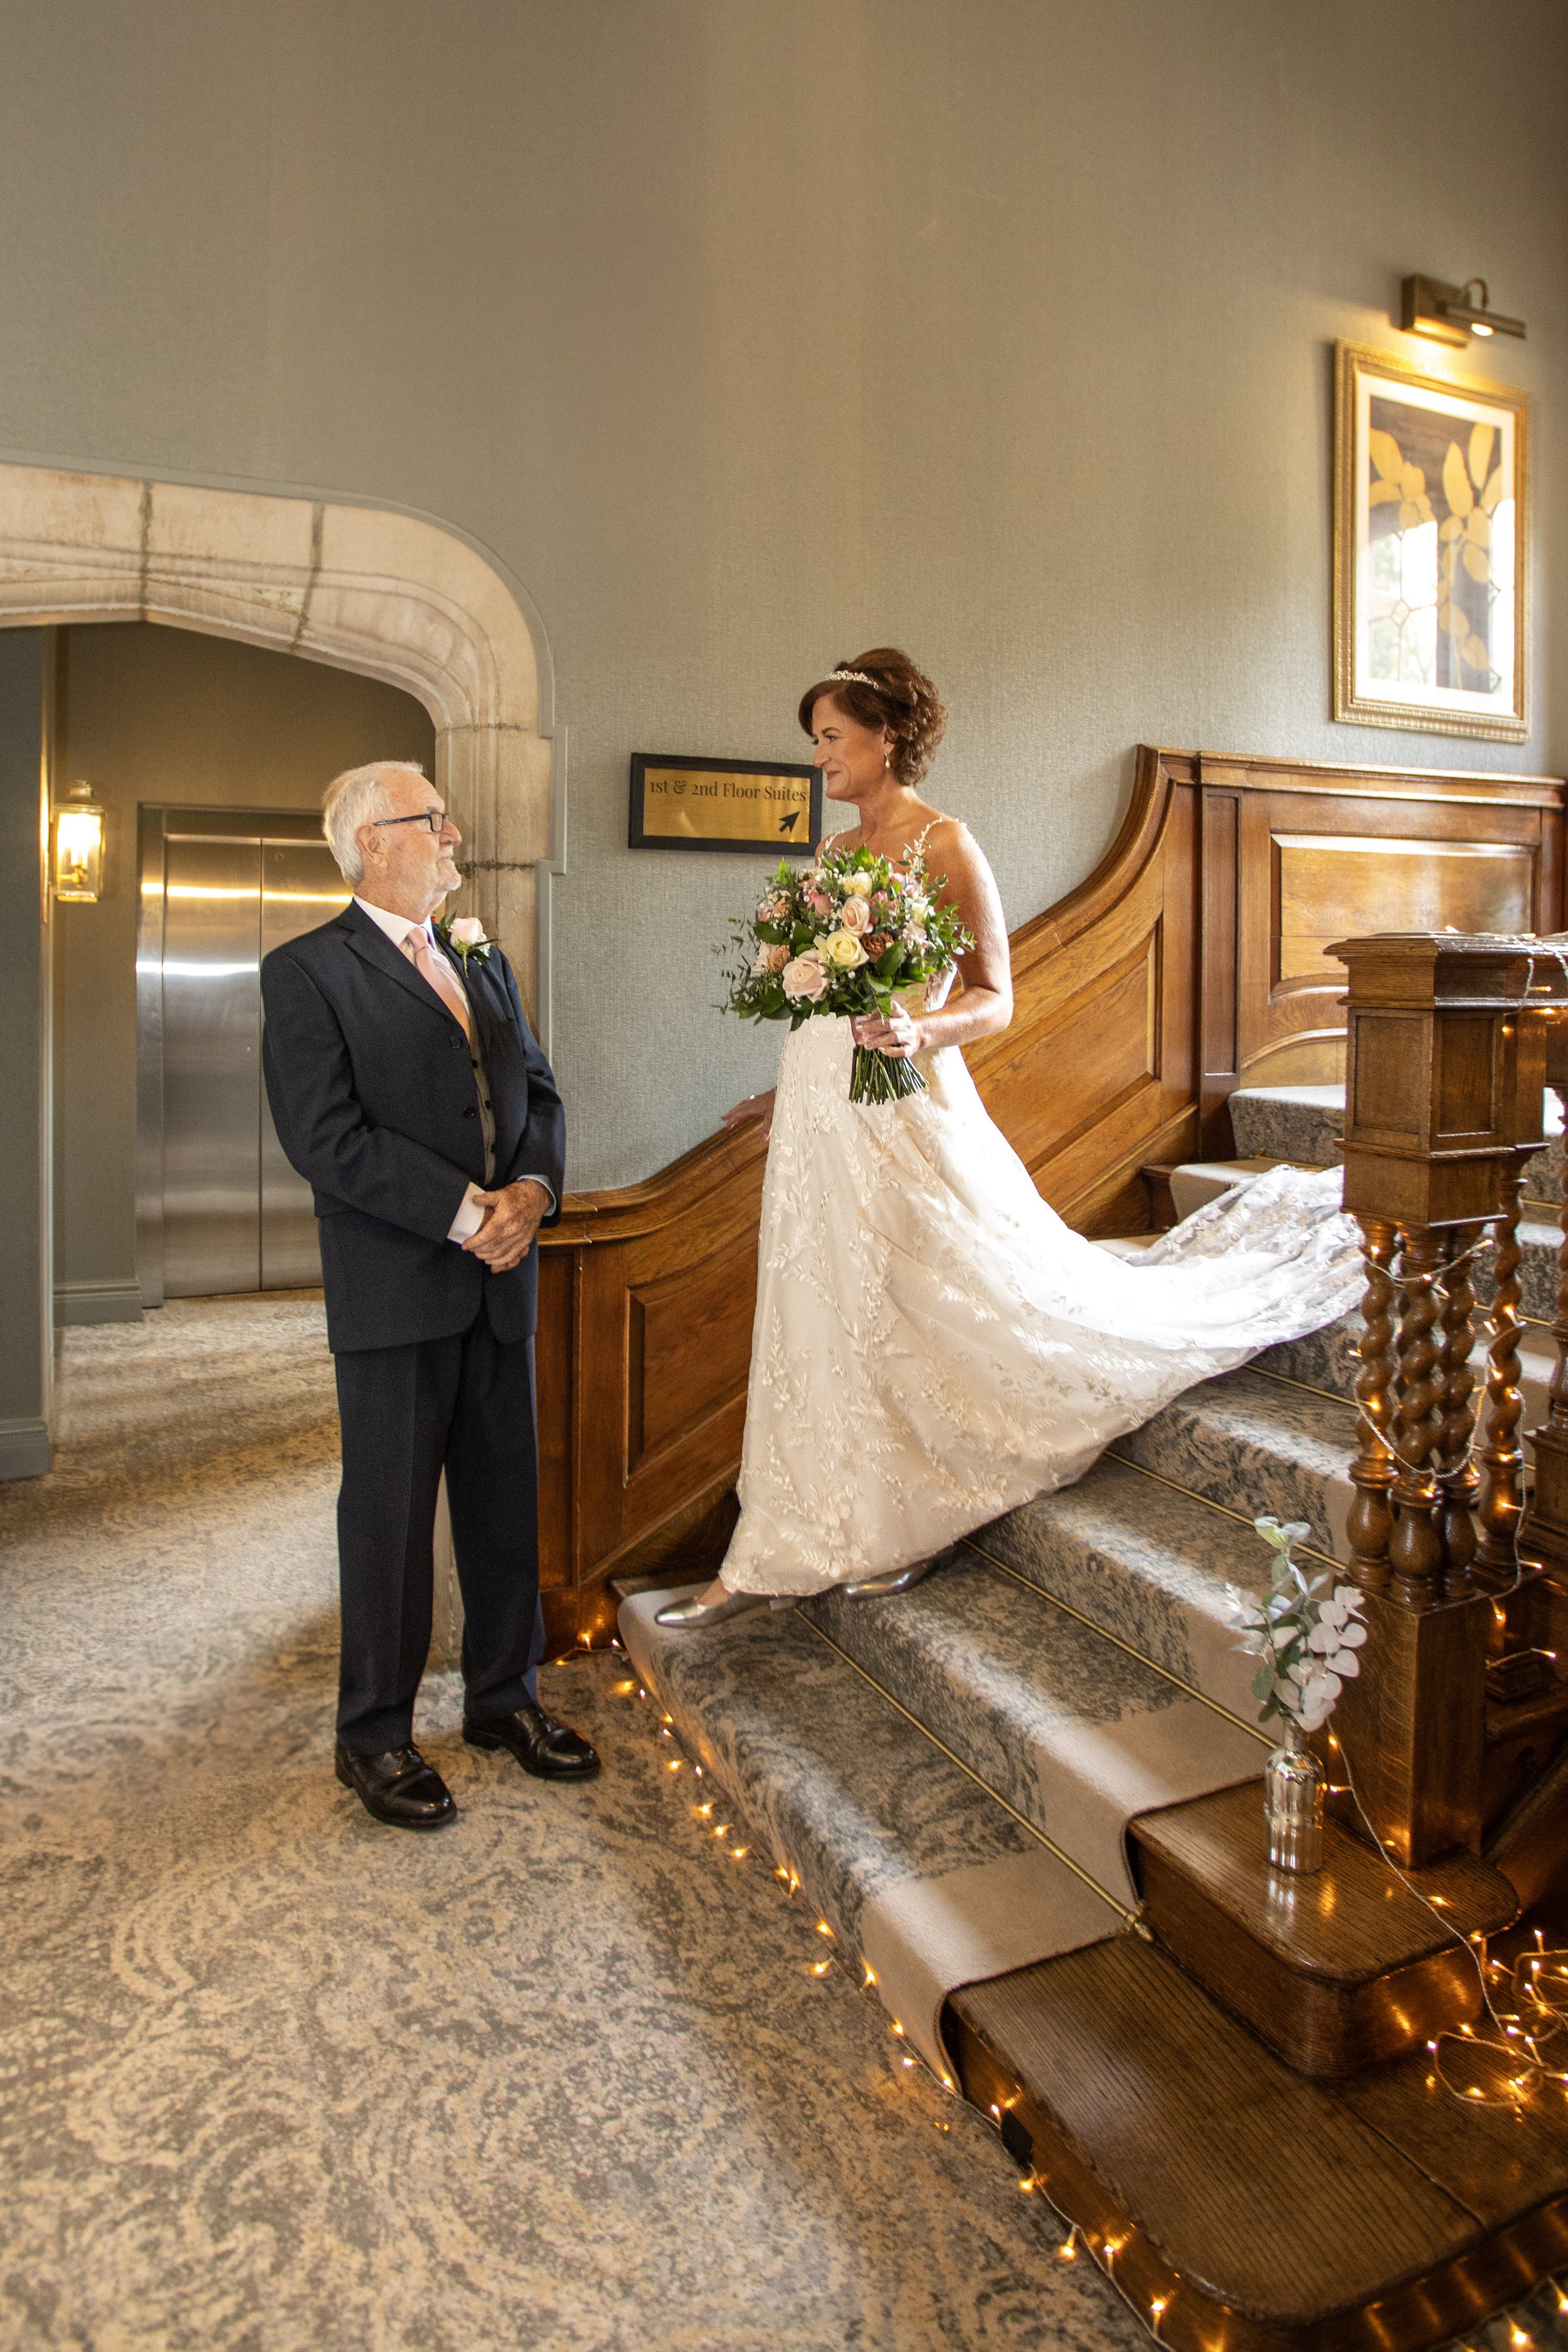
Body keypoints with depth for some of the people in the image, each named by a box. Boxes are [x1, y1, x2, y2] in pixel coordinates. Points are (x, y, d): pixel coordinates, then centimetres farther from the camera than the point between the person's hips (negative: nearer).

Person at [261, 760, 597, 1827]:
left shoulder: (486, 966, 17)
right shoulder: (307, 972, -5)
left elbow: (541, 1094, 13)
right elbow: (328, 1138, -15)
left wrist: (533, 1190, -7)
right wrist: (465, 1215, -17)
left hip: (502, 1279, 6)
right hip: (395, 1290, -6)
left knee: (507, 1498, 14)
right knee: (390, 1516, 5)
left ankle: (505, 1697, 31)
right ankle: (376, 1734, 22)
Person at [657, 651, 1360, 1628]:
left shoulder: (947, 845, -8)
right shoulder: (839, 852, 14)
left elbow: (995, 1000, -10)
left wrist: (920, 1031, -28)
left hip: (903, 1112, -8)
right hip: (821, 1117, 8)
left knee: (915, 1315, 2)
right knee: (818, 1322, 11)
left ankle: (911, 1525, 24)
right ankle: (773, 1560, 21)